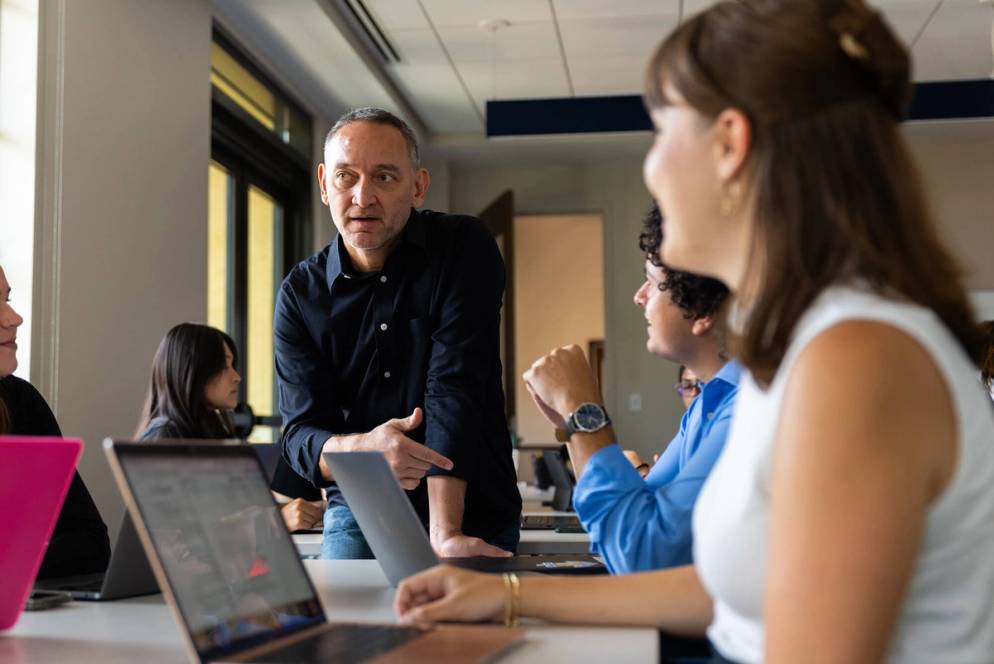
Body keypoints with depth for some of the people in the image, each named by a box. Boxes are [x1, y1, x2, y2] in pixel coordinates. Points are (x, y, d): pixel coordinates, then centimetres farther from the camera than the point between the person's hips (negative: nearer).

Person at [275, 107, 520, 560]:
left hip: (472, 514, -1)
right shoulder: (300, 294, -2)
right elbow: (299, 437, -7)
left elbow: (454, 391, -19)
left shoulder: (465, 248, -8)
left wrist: (445, 534, -27)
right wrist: (361, 448, -31)